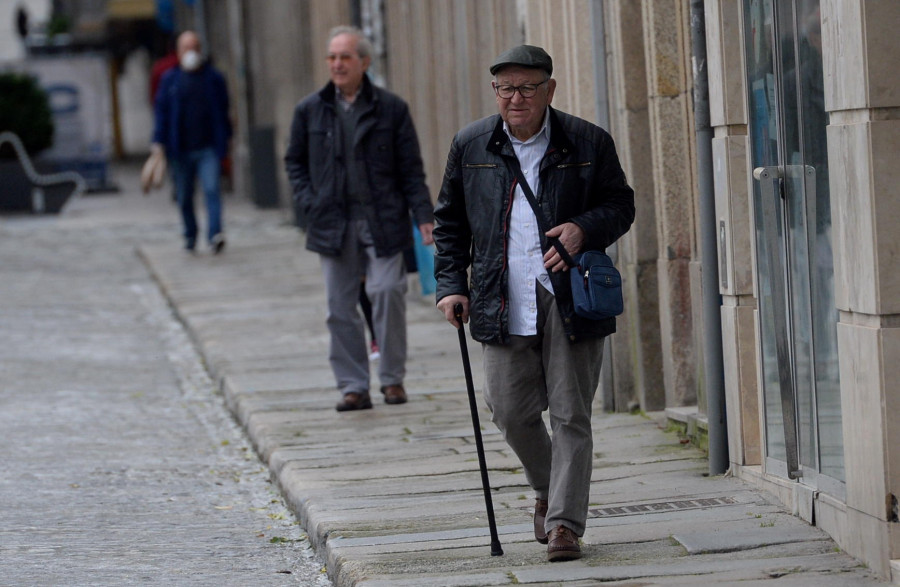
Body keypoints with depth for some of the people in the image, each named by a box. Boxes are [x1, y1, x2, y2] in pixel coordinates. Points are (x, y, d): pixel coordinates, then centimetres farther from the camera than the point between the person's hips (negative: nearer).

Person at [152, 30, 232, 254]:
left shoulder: (213, 77, 6)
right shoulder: (169, 80, 6)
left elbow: (223, 110, 11)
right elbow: (162, 111, 6)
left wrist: (225, 139, 9)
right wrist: (159, 141, -2)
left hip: (208, 148, -1)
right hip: (180, 149, 1)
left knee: (211, 189, -15)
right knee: (184, 196, 9)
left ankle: (215, 234, -23)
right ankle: (190, 234, 26)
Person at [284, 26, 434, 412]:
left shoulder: (391, 109, 3)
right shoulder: (310, 111, 8)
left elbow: (410, 167, 3)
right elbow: (295, 161, 16)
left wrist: (423, 214, -5)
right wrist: (308, 202, 2)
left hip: (382, 221, -2)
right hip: (333, 223, 2)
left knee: (387, 292, -11)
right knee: (341, 305, 2)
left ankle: (392, 378, 5)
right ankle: (352, 387, 8)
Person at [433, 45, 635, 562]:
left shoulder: (588, 143, 1)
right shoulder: (471, 146, 8)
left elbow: (621, 204, 7)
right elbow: (450, 222, 16)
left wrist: (585, 229, -13)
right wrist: (451, 283, 7)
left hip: (571, 301, -2)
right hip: (504, 304, 2)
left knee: (570, 415, -4)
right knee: (512, 412, 4)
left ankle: (565, 522, 0)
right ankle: (548, 492, 31)